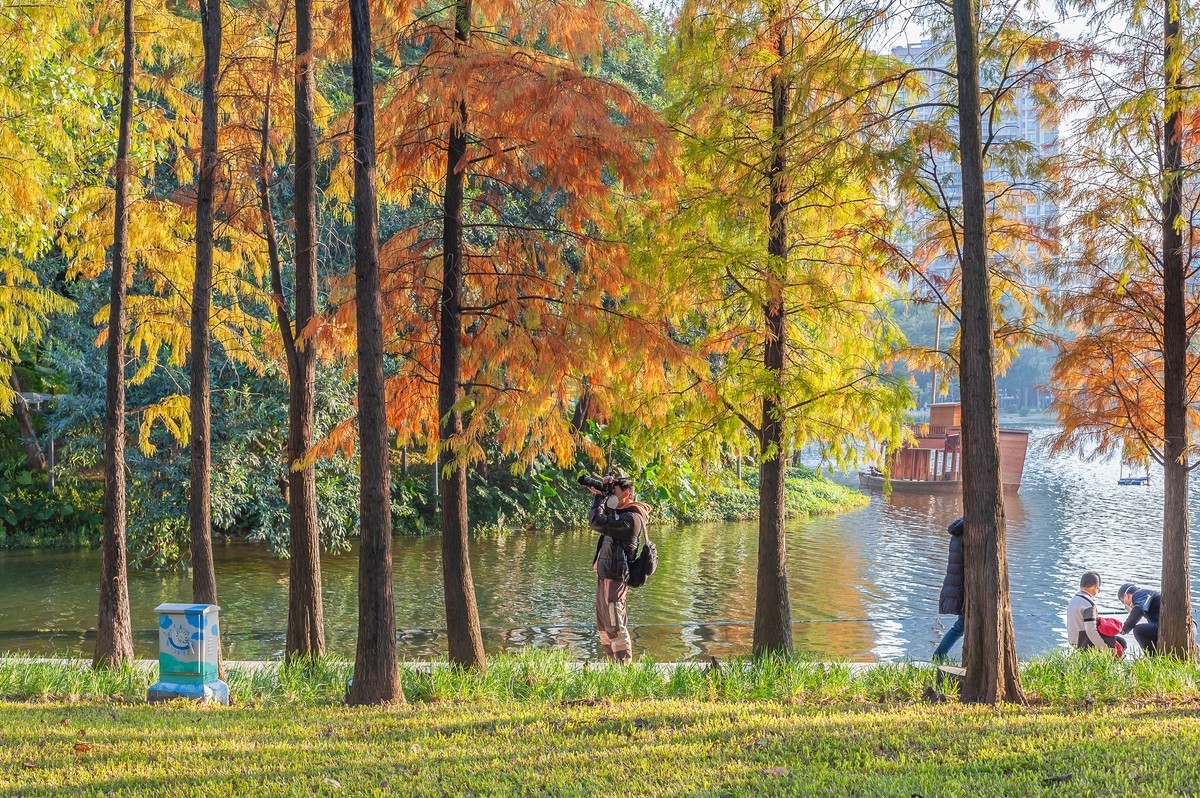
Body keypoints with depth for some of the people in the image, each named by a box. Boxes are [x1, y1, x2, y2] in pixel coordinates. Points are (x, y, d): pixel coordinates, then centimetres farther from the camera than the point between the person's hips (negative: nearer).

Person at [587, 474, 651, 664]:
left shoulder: (632, 517, -16)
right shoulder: (617, 511, 14)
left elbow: (597, 522, -23)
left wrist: (600, 498, -10)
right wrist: (600, 495, 11)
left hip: (615, 579, -10)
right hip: (604, 575, 10)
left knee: (615, 626, -9)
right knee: (604, 627, 16)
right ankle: (614, 664, 24)